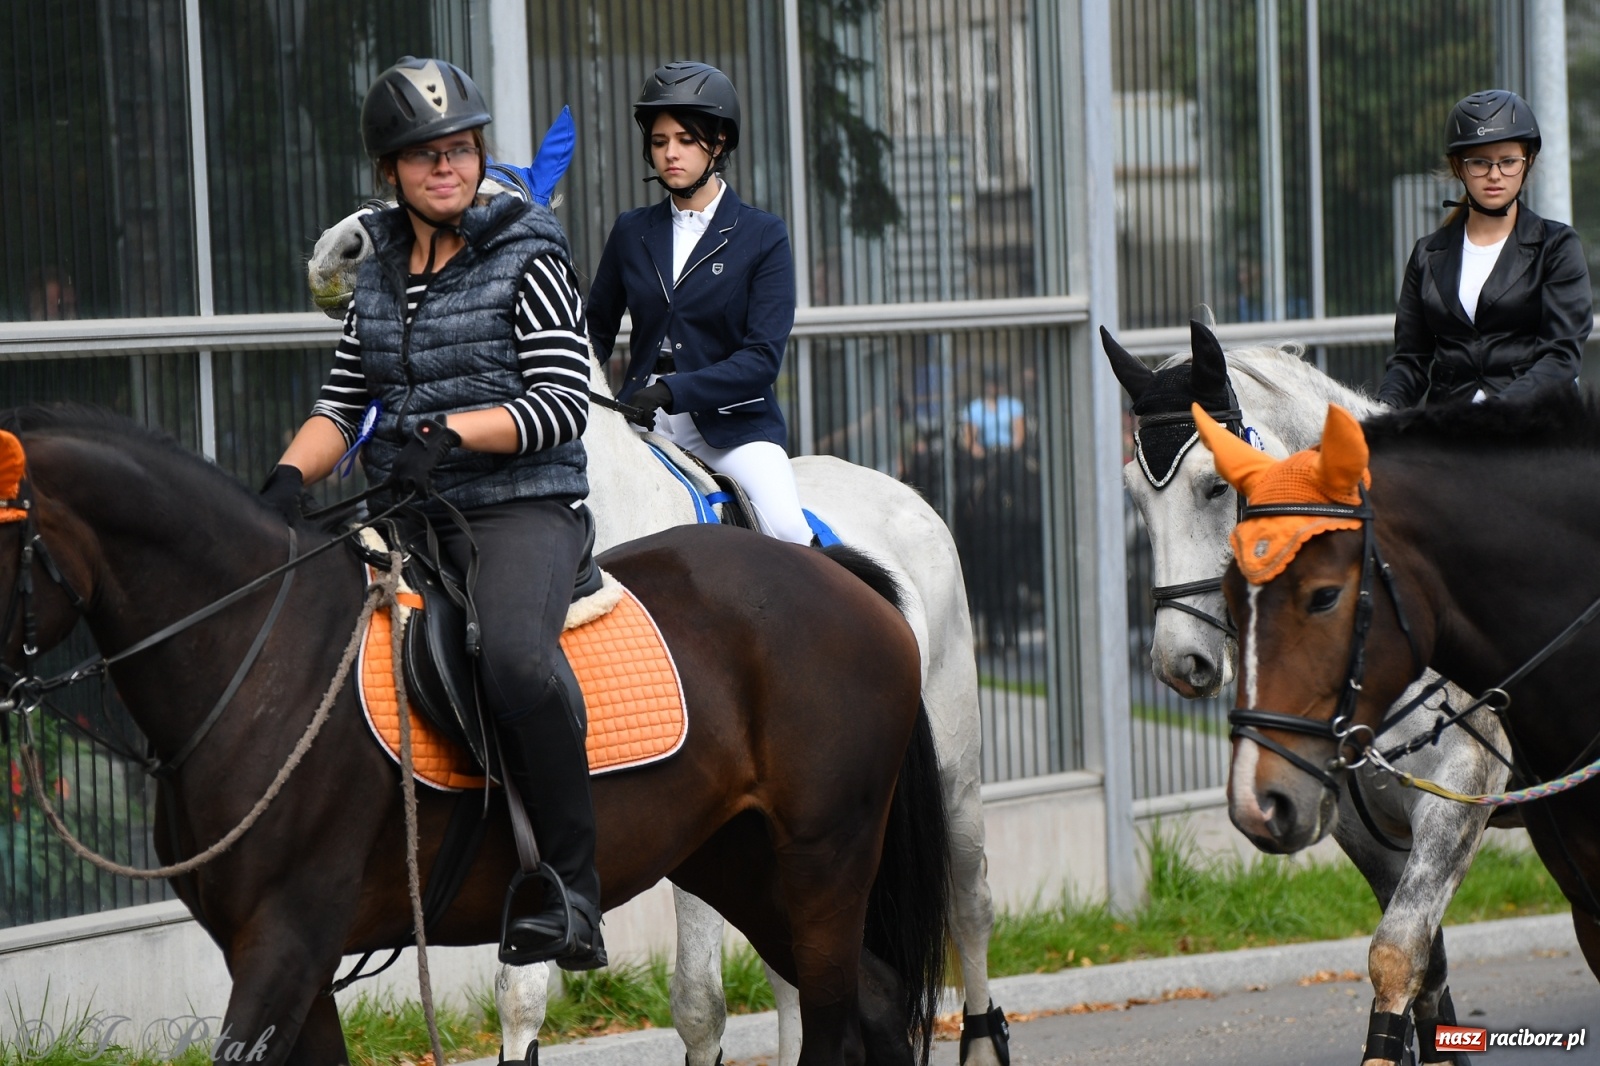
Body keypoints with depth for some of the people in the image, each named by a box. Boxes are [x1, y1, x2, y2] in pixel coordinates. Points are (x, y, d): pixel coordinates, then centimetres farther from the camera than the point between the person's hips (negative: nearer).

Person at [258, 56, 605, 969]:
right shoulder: (380, 270, 15)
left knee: (515, 656, -35)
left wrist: (448, 432, -22)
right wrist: (292, 475, -4)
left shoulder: (529, 260, -3)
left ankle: (572, 893, -30)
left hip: (522, 508, -7)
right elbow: (344, 403, 16)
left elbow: (562, 406, -10)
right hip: (403, 515, 7)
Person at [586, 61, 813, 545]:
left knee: (787, 528, -27)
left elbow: (763, 356, -8)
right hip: (643, 428, 3)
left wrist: (671, 391, -21)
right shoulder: (631, 232, 12)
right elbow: (597, 330, 19)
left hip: (733, 424, -3)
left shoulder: (764, 236, 1)